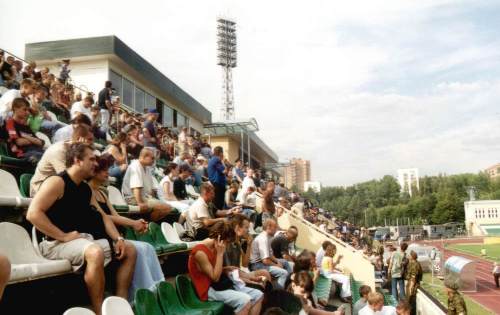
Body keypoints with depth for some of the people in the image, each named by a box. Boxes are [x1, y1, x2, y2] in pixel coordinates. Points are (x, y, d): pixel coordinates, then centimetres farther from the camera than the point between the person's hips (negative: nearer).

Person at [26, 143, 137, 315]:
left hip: (86, 239, 10)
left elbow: (101, 216, 18)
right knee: (95, 253, -38)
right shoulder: (57, 182, -11)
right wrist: (64, 236, -21)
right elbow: (33, 213, -21)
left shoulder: (85, 188, 16)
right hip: (58, 243, -9)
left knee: (130, 250, 6)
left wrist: (118, 239, 3)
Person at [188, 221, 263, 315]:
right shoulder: (200, 252, -20)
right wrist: (220, 253, -21)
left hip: (220, 285, 9)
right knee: (245, 300, -29)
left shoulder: (214, 248, 8)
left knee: (258, 295, -2)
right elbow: (215, 277, -20)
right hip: (209, 290, -9)